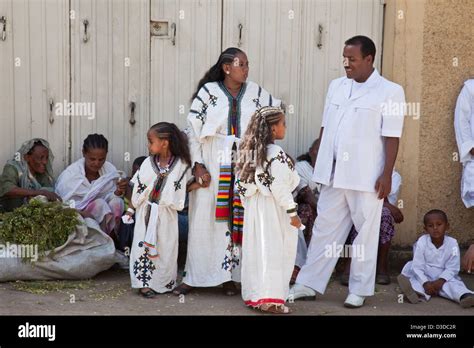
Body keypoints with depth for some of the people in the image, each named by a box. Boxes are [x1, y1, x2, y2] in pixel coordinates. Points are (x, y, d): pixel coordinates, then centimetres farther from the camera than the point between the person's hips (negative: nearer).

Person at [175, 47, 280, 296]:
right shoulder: (208, 91, -4)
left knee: (236, 220, 3)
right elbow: (193, 130, -4)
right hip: (212, 164, -2)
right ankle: (193, 277, 11)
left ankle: (228, 276, 13)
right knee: (204, 218, 2)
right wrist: (198, 166, -10)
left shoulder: (255, 92, 4)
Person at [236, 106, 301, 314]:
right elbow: (279, 187, -21)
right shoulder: (276, 154, -17)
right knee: (273, 253, -2)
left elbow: (242, 183, 11)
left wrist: (248, 205, 18)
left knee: (256, 250, 12)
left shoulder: (250, 151, 7)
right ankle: (270, 299, -1)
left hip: (254, 208, 8)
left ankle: (253, 295, 19)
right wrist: (292, 213, -14)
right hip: (273, 211, -8)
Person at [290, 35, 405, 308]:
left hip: (366, 177, -5)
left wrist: (387, 174, -12)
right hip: (334, 174, 5)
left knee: (366, 233, 6)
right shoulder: (336, 86, 9)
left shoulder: (390, 91, -7)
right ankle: (309, 284, 17)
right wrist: (320, 164, 12)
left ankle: (359, 290, 17)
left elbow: (391, 138, -9)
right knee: (325, 229, 10)